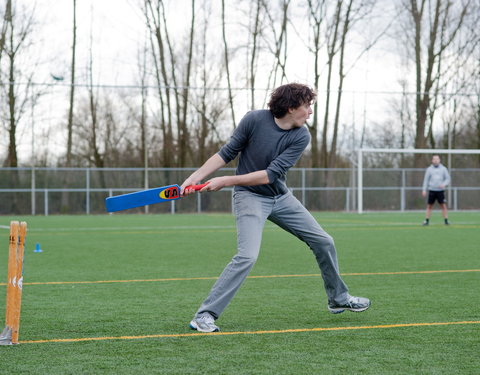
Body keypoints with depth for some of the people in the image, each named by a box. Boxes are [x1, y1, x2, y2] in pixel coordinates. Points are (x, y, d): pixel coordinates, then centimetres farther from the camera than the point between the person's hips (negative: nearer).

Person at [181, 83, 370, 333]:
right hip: (250, 197, -5)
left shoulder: (301, 136, -12)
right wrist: (195, 178, -20)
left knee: (323, 242, 9)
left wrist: (226, 181, -27)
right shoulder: (255, 120, -18)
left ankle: (338, 299, 32)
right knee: (247, 256, -25)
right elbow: (227, 153, -8)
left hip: (281, 197, 5)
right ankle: (204, 316, -20)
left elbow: (271, 174, -20)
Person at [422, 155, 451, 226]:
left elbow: (448, 179, 6)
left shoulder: (443, 169, 6)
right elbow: (426, 180, 7)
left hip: (440, 190, 0)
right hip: (432, 190, 0)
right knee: (429, 206, 1)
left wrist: (444, 184, -14)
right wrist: (424, 190, 0)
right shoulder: (429, 169, 7)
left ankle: (446, 221, -1)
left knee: (443, 206, -5)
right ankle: (427, 221, 7)